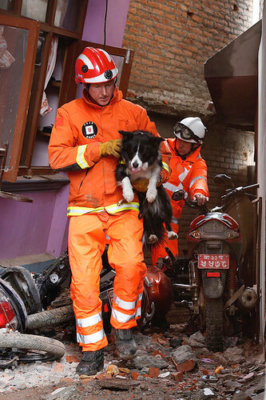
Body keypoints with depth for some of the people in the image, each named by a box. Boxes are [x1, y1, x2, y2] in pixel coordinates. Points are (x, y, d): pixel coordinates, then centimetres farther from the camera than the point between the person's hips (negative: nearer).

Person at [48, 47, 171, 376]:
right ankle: (92, 348, 12)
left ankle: (123, 326, 10)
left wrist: (158, 179, 5)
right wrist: (99, 149, -15)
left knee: (131, 266, -18)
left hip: (124, 206, 1)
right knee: (83, 279, -4)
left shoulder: (134, 113, 9)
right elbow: (56, 156, -7)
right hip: (85, 209, 0)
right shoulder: (69, 113, 5)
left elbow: (158, 148, 20)